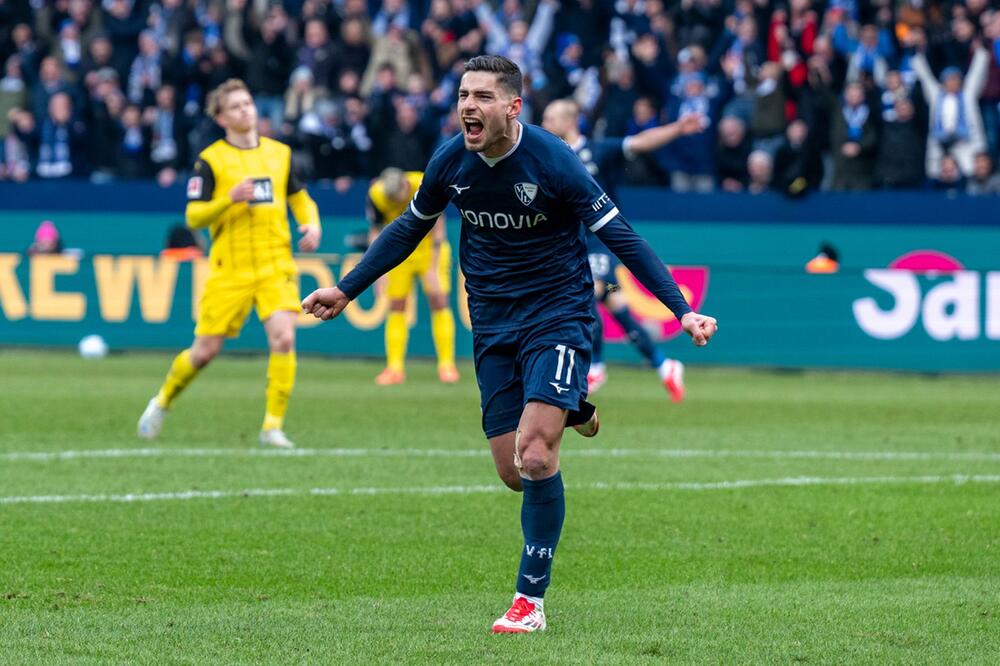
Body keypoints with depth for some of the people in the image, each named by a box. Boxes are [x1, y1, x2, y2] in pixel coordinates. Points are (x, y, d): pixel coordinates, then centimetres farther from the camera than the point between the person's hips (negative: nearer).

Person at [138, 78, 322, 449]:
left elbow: (298, 196, 24)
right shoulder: (211, 160, -3)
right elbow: (193, 217, -5)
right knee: (206, 350, 3)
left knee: (283, 337, -18)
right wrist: (231, 199, -21)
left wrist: (311, 224, 4)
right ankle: (163, 402, 31)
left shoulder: (280, 153, 10)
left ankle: (273, 425, -10)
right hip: (230, 270, -2)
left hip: (276, 265, 2)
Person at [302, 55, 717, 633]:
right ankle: (570, 410, 36)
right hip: (493, 324, 5)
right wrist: (346, 290, 15)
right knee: (514, 473, 1)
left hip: (557, 314, -5)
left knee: (533, 455, -20)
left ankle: (531, 599, -8)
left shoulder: (552, 160, -18)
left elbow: (620, 236, -15)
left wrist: (683, 310, -22)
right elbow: (409, 230, 14)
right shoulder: (451, 163, -4)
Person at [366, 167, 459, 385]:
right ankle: (394, 368, 0)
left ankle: (447, 365, -4)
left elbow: (438, 229, -18)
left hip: (430, 250, -2)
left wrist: (433, 270, -18)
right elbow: (376, 232, -6)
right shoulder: (377, 195, -19)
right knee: (396, 307, -4)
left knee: (439, 301, -10)